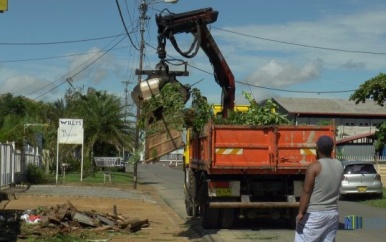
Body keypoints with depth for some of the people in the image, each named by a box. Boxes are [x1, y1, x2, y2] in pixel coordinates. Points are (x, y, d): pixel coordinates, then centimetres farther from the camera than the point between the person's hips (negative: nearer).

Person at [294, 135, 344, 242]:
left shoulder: (314, 166, -13)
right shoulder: (339, 165, 7)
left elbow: (306, 191, -16)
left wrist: (300, 212, -14)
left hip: (314, 214, -6)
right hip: (333, 213, 7)